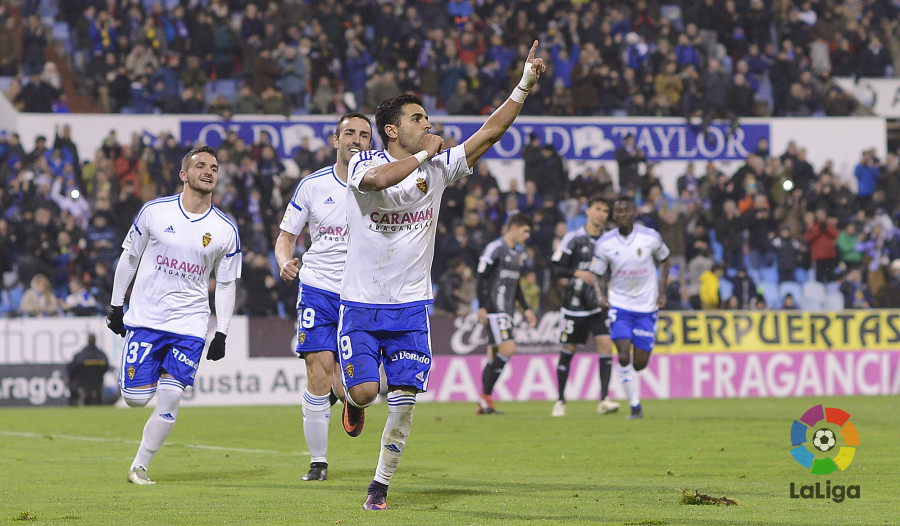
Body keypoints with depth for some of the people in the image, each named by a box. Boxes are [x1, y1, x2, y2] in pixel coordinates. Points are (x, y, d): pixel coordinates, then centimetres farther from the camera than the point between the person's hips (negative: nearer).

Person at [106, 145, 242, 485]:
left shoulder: (226, 230, 2)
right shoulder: (154, 212, -2)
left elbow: (226, 284, 10)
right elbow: (129, 258, 9)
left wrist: (222, 333, 3)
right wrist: (116, 306, 8)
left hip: (189, 326, 1)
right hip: (144, 318, -1)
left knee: (169, 400, -9)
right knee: (135, 398, -6)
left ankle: (139, 467, 6)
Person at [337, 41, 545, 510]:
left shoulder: (438, 168, 3)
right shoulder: (364, 164, -8)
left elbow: (490, 132, -2)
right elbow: (379, 180, -33)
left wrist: (524, 86, -10)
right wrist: (424, 153, -21)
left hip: (411, 305, 3)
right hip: (361, 303, -3)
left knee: (403, 398, -5)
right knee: (365, 390, -11)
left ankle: (381, 483, 9)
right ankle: (354, 402, 27)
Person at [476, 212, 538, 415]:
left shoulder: (519, 253, 18)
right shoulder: (495, 248, -8)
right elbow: (481, 278, -10)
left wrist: (526, 308, 21)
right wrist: (482, 307, -16)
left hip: (507, 310, 9)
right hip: (494, 310, -9)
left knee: (494, 355, 7)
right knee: (507, 348, -18)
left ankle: (484, 403, 7)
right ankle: (486, 396, -13)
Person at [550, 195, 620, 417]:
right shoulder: (573, 238, -3)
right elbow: (556, 268, -5)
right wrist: (578, 273, -21)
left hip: (601, 304, 2)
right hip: (575, 304, -2)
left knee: (606, 345, -14)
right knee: (568, 350, 4)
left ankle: (604, 400, -15)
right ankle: (560, 401, 17)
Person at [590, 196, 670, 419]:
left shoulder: (650, 237, -8)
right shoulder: (604, 244, -7)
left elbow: (664, 259, 10)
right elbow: (599, 273, 6)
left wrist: (662, 291, 2)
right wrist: (603, 294, -12)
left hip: (646, 306, 0)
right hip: (619, 305, 0)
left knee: (640, 362, -1)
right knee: (624, 356, -16)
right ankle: (635, 405, -5)